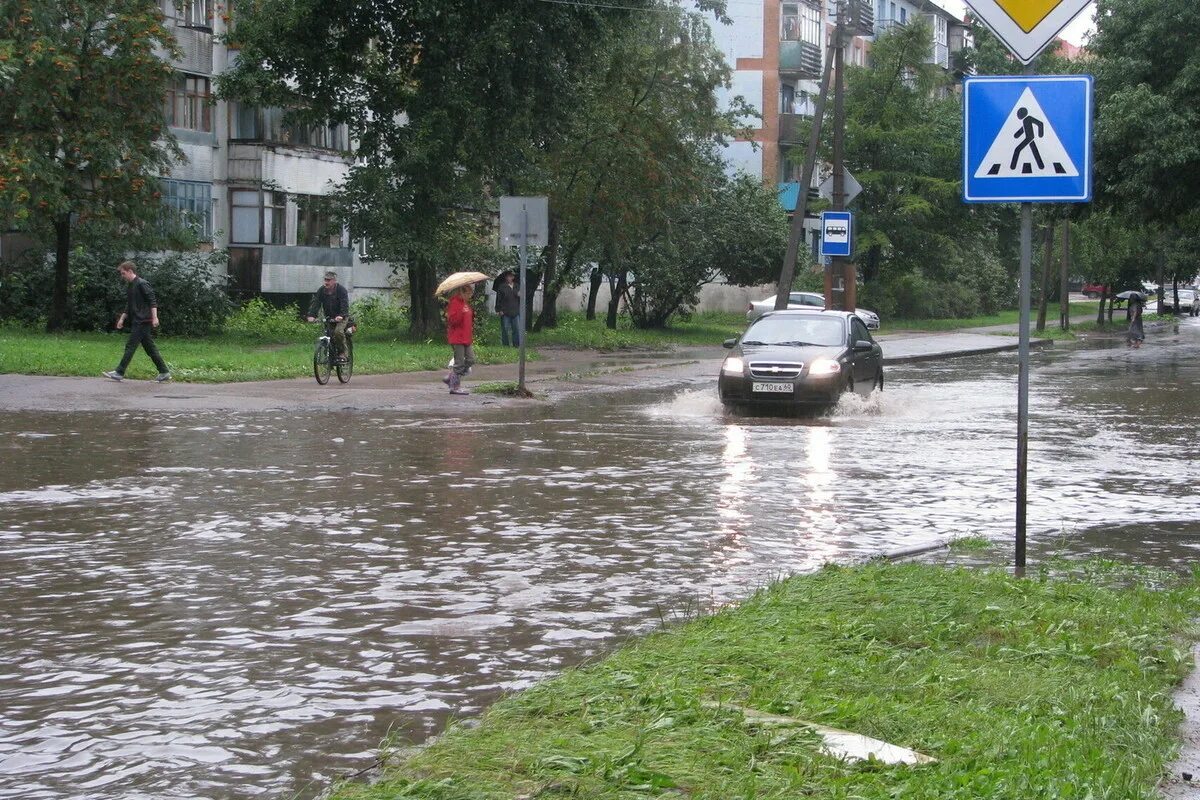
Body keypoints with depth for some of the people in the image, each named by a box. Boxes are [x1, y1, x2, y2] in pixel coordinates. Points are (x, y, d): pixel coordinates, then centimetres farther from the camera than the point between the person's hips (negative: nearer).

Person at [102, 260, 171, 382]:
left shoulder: (142, 284, -10)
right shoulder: (129, 287, 18)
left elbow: (152, 301, -15)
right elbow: (128, 306, 26)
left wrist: (154, 317, -21)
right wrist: (122, 318, 18)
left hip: (142, 321, -10)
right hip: (136, 322, 10)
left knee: (130, 346, -9)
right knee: (150, 348, 9)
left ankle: (119, 373, -10)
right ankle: (164, 372, 11)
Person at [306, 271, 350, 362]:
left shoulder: (341, 290, -17)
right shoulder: (321, 290, -4)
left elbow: (344, 304, -29)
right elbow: (315, 303, -12)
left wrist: (341, 316, -46)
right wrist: (311, 315, -28)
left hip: (341, 317, -5)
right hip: (329, 317, 5)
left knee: (338, 332, -28)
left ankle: (342, 354, -15)